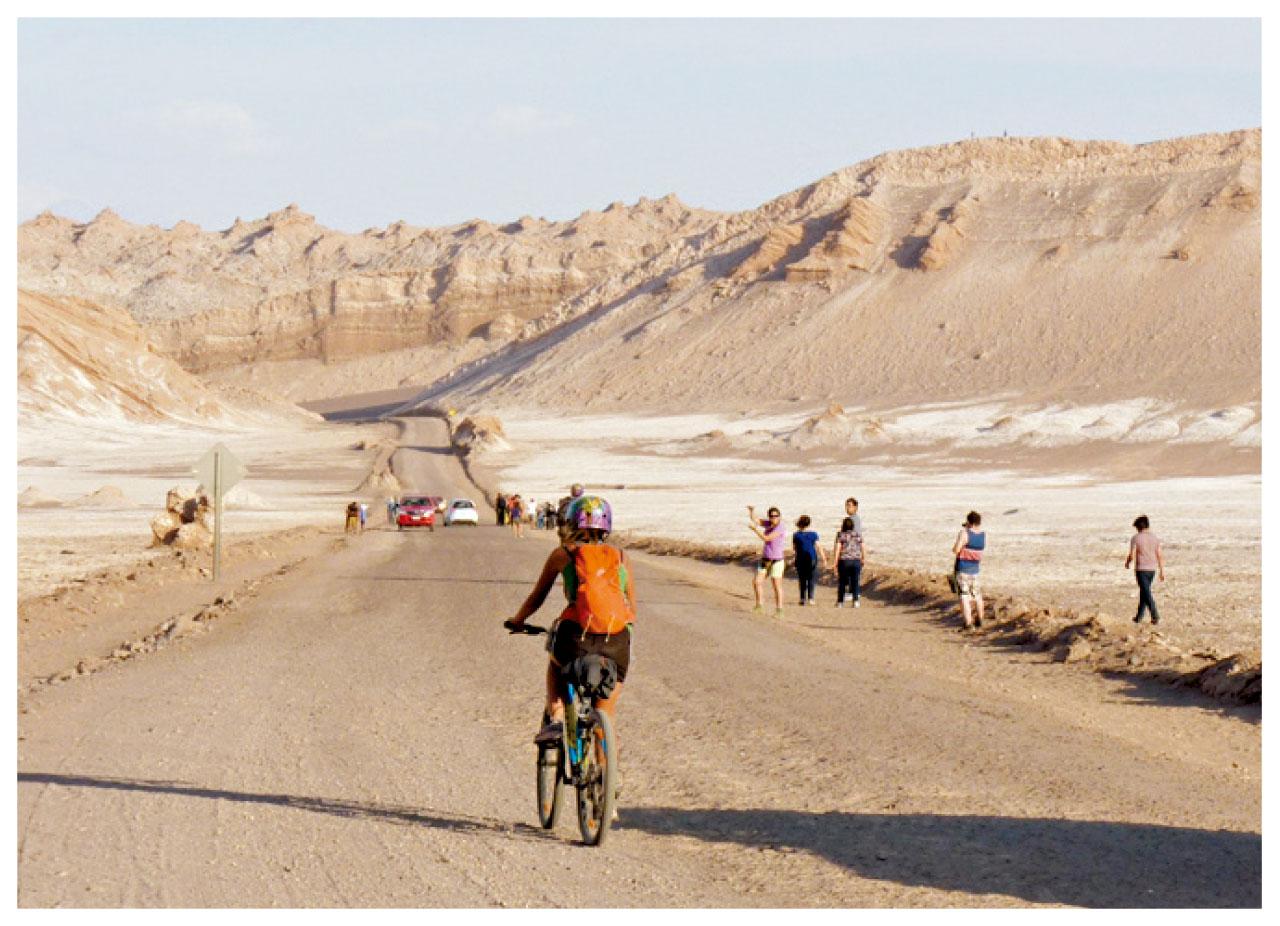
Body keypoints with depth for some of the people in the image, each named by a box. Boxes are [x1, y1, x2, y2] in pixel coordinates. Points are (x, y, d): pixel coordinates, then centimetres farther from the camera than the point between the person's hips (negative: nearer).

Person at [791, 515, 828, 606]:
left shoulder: (796, 535, -5)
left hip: (800, 560, 0)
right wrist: (824, 560, -3)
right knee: (811, 579, 8)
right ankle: (810, 598, -1)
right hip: (812, 559, 0)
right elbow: (818, 547, -6)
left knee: (802, 580, 10)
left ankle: (803, 599, 6)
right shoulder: (813, 534, -5)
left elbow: (794, 548, 6)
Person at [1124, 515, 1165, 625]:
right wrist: (1162, 571, 7)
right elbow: (1160, 555, 3)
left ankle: (1155, 616, -15)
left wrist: (1127, 563, 9)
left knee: (1146, 593, -5)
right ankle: (1139, 617, 24)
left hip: (1141, 569, -5)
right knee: (1144, 592, 17)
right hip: (1152, 569, 5)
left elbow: (1132, 555, -12)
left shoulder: (1135, 538, -9)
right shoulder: (1155, 538, 5)